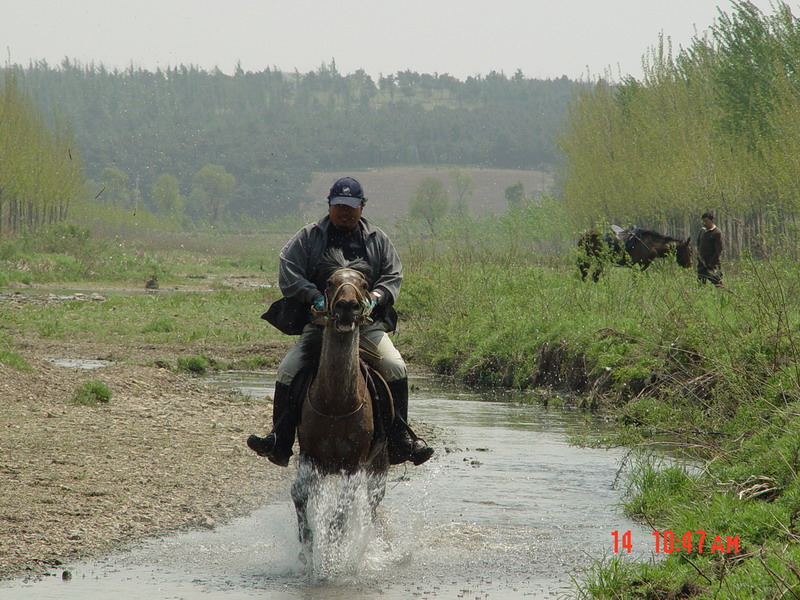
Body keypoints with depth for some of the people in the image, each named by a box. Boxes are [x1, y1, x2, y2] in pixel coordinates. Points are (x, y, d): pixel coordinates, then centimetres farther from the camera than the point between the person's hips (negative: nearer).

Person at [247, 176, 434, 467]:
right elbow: (287, 271, -1)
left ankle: (400, 440, -14)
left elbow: (393, 275, 11)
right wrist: (314, 296, -16)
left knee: (395, 368, -21)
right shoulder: (309, 237, 10)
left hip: (367, 321, 0)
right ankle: (279, 441, -13)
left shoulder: (377, 239, 16)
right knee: (287, 371, -19)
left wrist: (376, 296, -11)